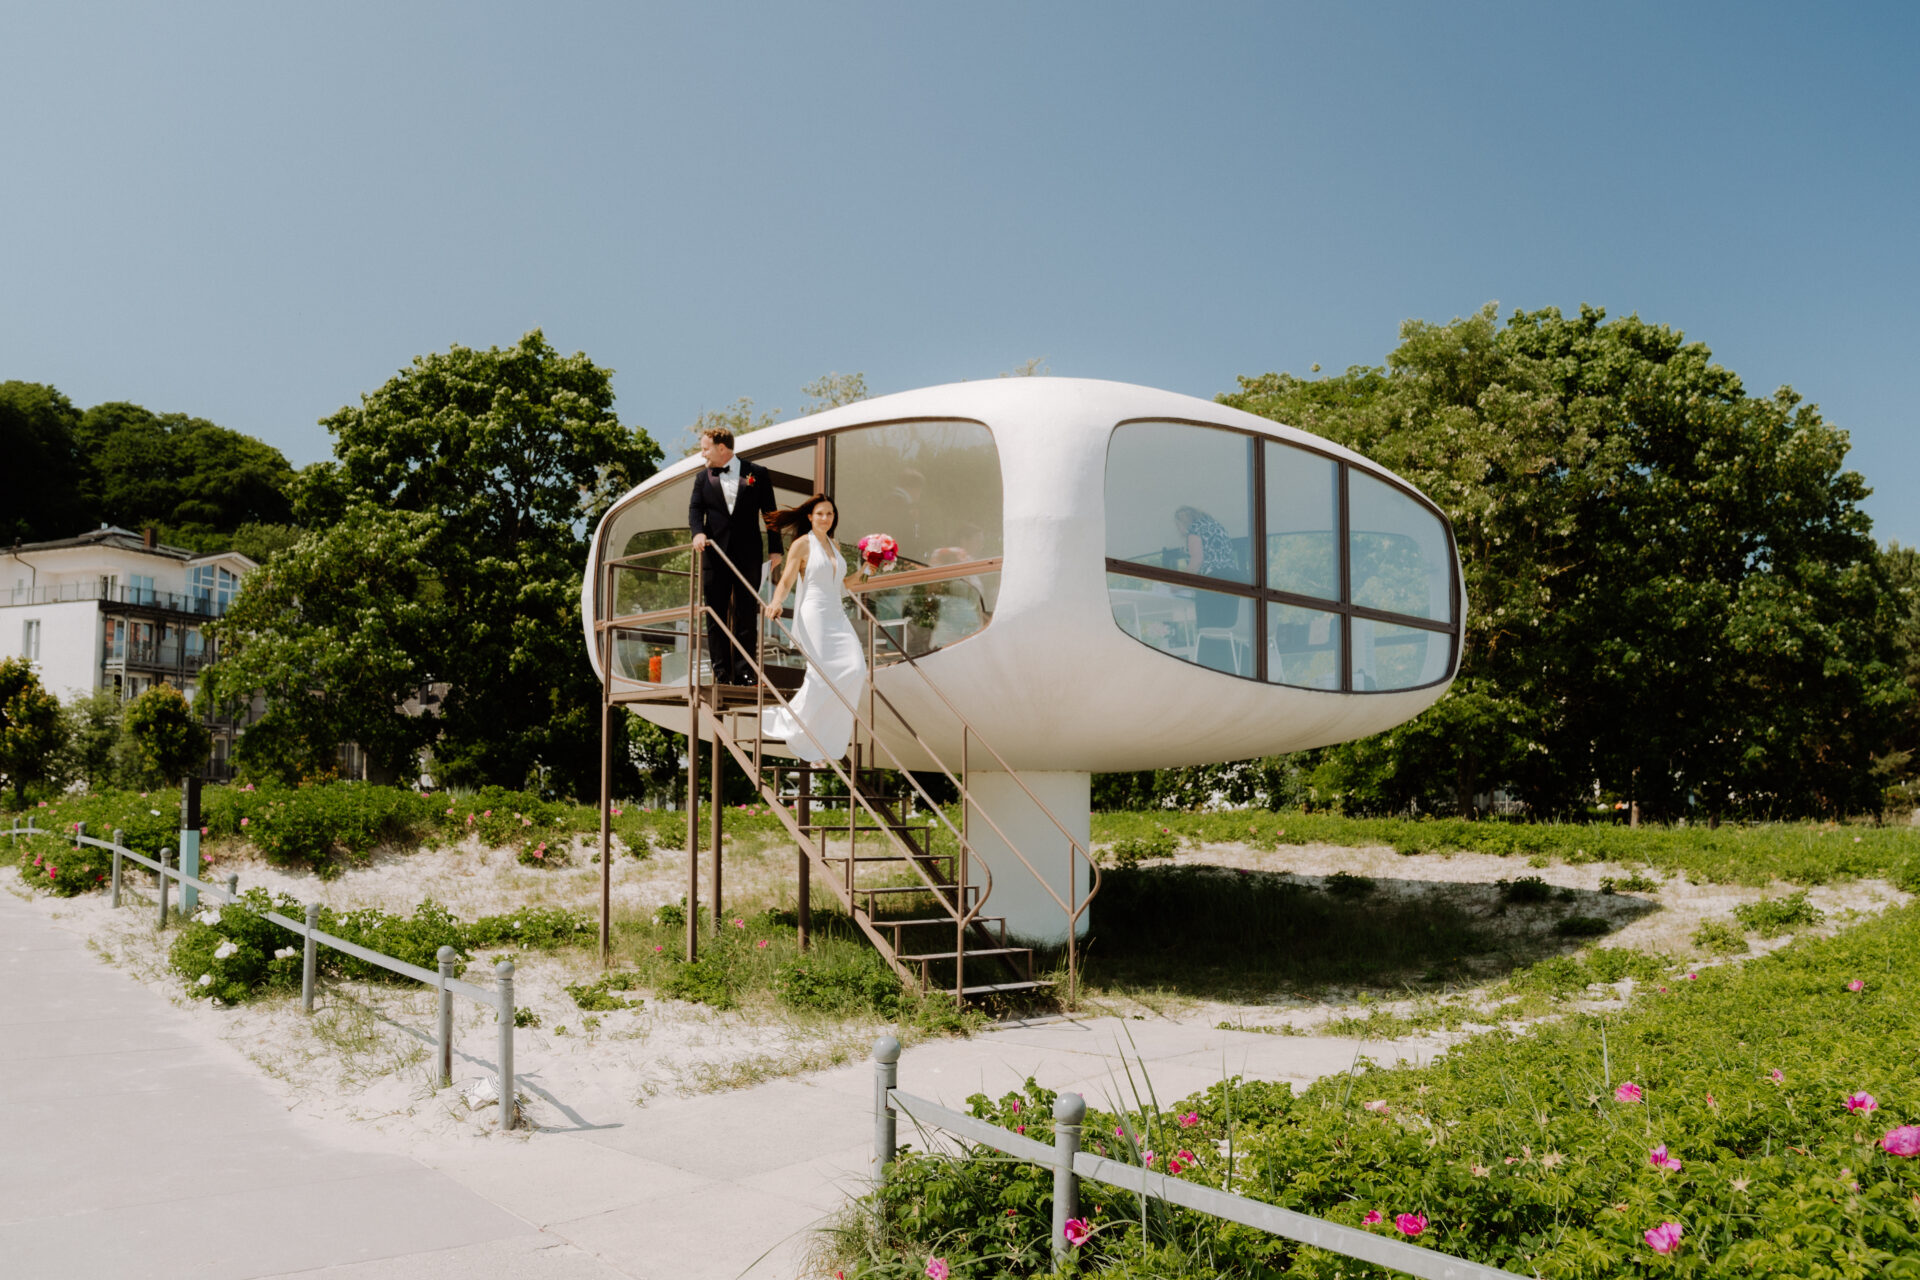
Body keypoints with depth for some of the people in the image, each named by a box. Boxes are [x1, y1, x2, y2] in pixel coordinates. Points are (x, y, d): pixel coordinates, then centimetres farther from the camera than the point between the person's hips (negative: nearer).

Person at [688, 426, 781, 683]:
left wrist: (775, 550, 2)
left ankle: (744, 672, 5)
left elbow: (769, 512, 6)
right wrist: (698, 532, -20)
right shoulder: (703, 477, 12)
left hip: (748, 556, -2)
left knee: (746, 616, 1)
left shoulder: (757, 473, 6)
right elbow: (695, 508, 2)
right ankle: (722, 673, 4)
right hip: (715, 555, 2)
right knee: (716, 616, 1)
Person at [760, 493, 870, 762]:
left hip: (836, 616, 6)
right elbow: (786, 581, -7)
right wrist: (776, 602, -24)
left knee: (855, 668, -11)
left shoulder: (834, 546, 18)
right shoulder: (802, 544, -1)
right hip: (813, 616, -6)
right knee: (822, 676, -12)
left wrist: (861, 573, 16)